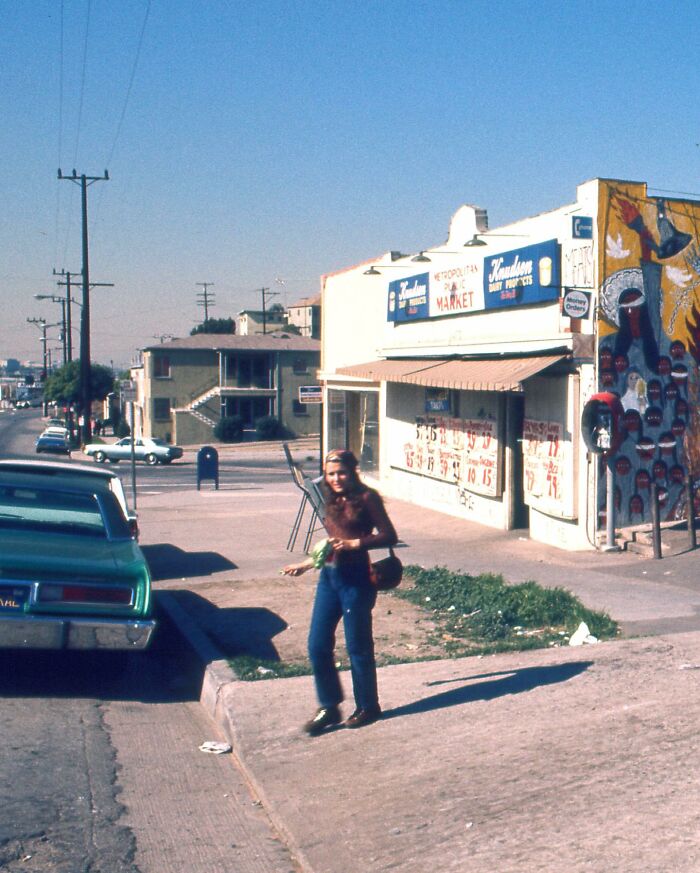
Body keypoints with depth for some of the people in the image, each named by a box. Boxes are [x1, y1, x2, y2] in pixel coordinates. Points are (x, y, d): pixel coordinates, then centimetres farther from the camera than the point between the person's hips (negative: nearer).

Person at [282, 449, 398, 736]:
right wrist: (305, 564, 24)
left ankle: (368, 707, 21)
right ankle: (328, 707, 18)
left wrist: (354, 543, -18)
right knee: (317, 645, 4)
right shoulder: (333, 502, 15)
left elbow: (389, 536, -11)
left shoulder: (366, 498, -6)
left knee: (357, 646, 3)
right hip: (329, 577, 7)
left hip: (357, 578, -7)